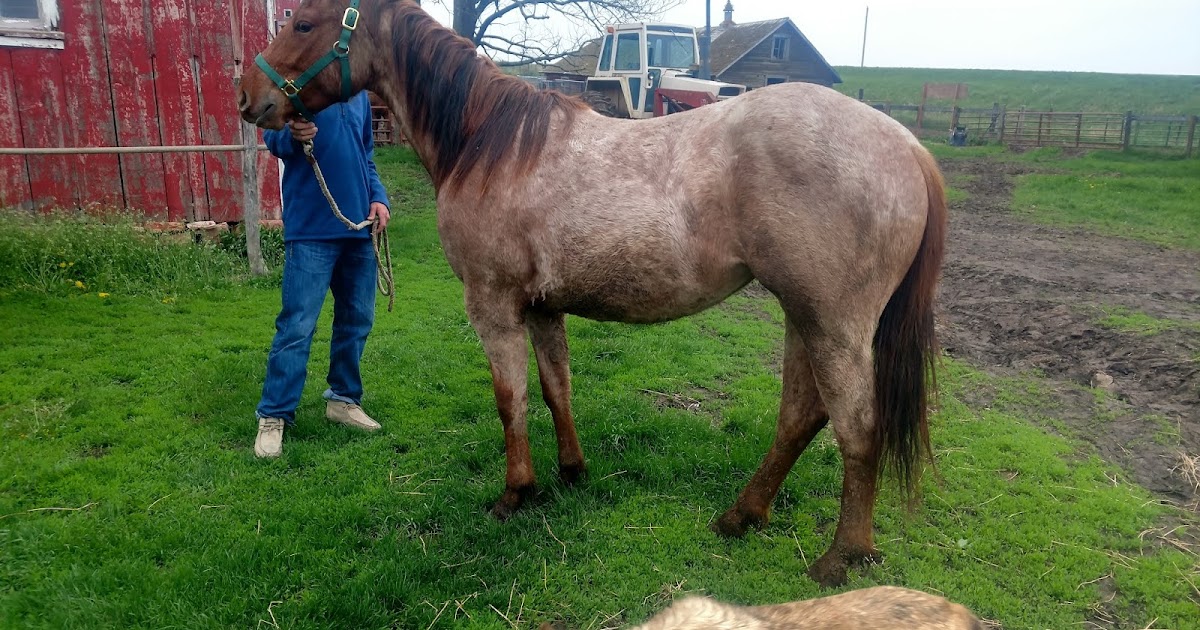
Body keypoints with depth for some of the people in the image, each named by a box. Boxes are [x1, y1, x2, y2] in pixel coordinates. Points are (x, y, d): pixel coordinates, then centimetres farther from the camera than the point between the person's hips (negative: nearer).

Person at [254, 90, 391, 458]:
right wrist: (292, 135, -33)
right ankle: (273, 416, 3)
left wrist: (378, 197, 5)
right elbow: (272, 138, -9)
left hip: (359, 225, 6)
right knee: (297, 325, -6)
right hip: (311, 229, -6)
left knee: (358, 319, 12)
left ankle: (344, 398, 27)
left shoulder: (359, 93, 15)